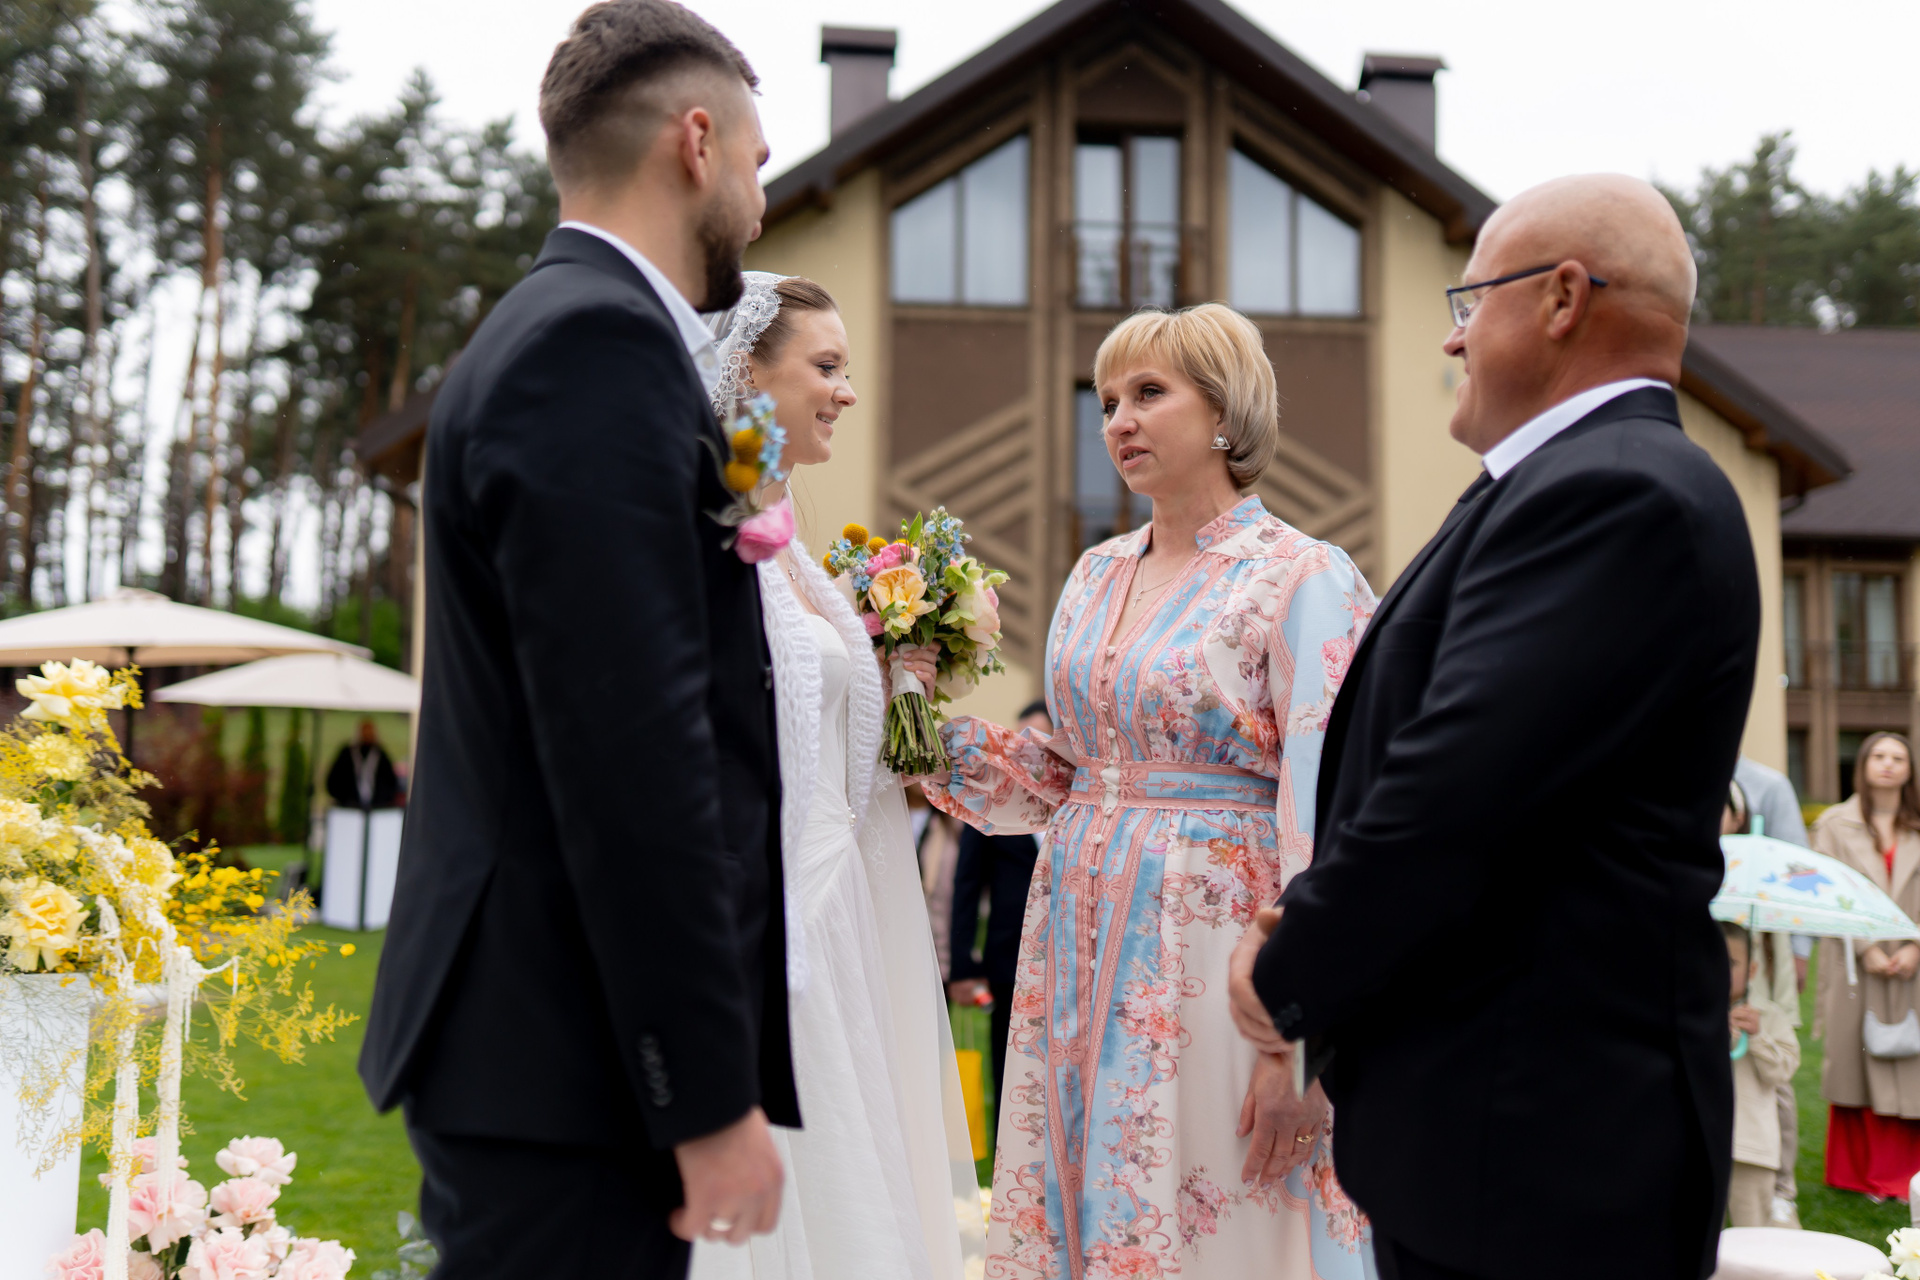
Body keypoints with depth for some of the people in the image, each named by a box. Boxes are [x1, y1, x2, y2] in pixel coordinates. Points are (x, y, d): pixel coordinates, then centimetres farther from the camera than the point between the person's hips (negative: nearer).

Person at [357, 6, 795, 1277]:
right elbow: (631, 750, -22)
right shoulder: (599, 341, -15)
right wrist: (713, 1092, -20)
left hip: (550, 1040, 10)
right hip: (574, 1066, -10)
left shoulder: (565, 329, 16)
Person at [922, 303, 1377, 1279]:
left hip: (1211, 947, -6)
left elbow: (1323, 823, -13)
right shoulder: (1097, 574, 12)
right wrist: (932, 727, 3)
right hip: (1083, 942, 6)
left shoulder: (1300, 580, -8)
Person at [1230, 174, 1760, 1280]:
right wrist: (1311, 932, 3)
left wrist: (1291, 977, -10)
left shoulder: (1613, 494, -18)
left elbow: (1452, 791, -23)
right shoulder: (1609, 482, 14)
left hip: (1538, 1138, -9)